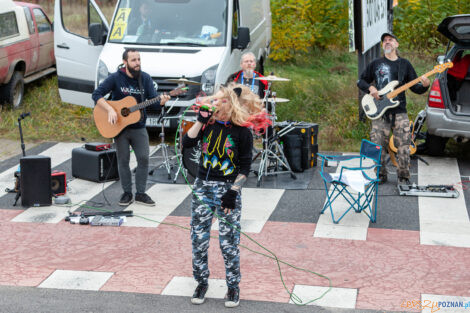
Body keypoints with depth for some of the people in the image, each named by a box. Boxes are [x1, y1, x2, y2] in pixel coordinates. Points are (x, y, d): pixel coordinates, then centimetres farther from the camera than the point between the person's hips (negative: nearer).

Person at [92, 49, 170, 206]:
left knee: (144, 158, -3)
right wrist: (110, 109, -23)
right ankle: (127, 193, 18)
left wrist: (161, 101, -27)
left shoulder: (145, 78, 1)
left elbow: (154, 102, -4)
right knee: (123, 160, 5)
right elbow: (96, 94, -11)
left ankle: (140, 193, 10)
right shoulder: (115, 78, -7)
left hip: (139, 127, 2)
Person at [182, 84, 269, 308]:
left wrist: (233, 191, -13)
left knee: (228, 242, 0)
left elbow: (245, 167, -6)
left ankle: (233, 287, 17)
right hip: (203, 187, 4)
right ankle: (202, 283, 25)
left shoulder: (242, 131, -8)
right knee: (198, 239, 8)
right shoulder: (209, 123, 2)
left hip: (227, 188, -4)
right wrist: (201, 120, -15)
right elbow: (186, 143, -9)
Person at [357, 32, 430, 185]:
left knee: (403, 146, -6)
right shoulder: (375, 64, 10)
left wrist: (424, 85, -10)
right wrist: (370, 88, -3)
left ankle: (403, 177, 7)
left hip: (399, 112, 0)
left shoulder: (404, 64, 11)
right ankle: (381, 175, 15)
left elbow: (415, 88, 11)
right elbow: (361, 81, 17)